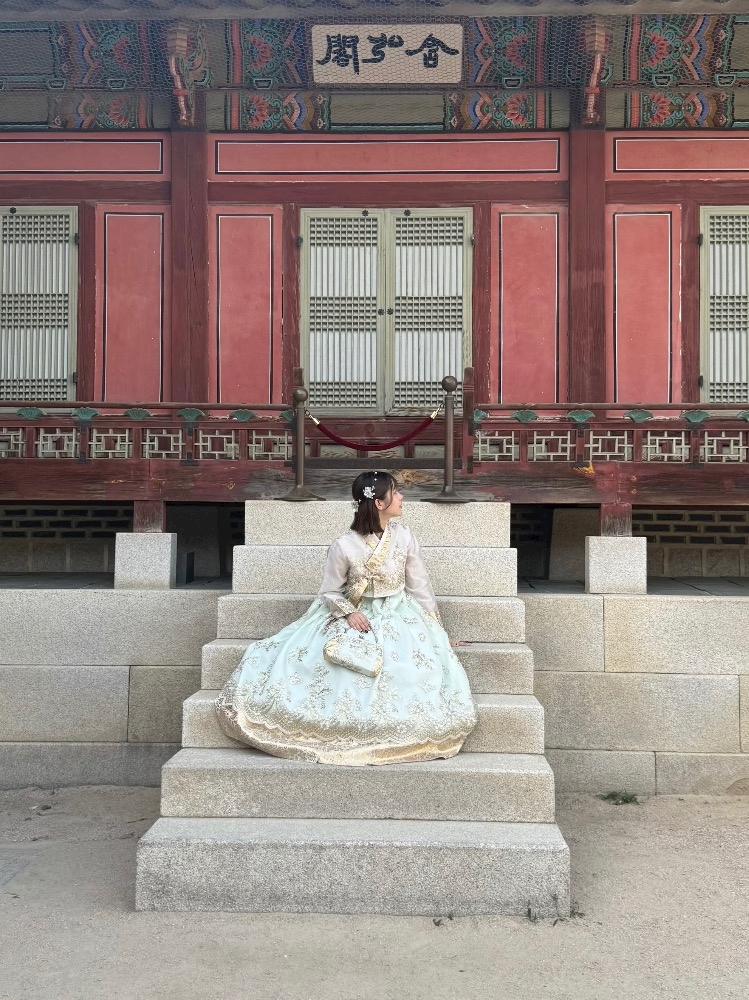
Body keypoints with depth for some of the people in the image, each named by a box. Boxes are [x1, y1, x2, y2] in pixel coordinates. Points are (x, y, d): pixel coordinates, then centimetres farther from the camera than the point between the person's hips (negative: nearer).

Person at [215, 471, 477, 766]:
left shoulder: (404, 537, -5)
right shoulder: (344, 546, -13)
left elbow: (419, 586, 2)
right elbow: (329, 592, -2)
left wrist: (435, 629, 2)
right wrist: (349, 613, -20)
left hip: (398, 618, 2)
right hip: (353, 618, -1)